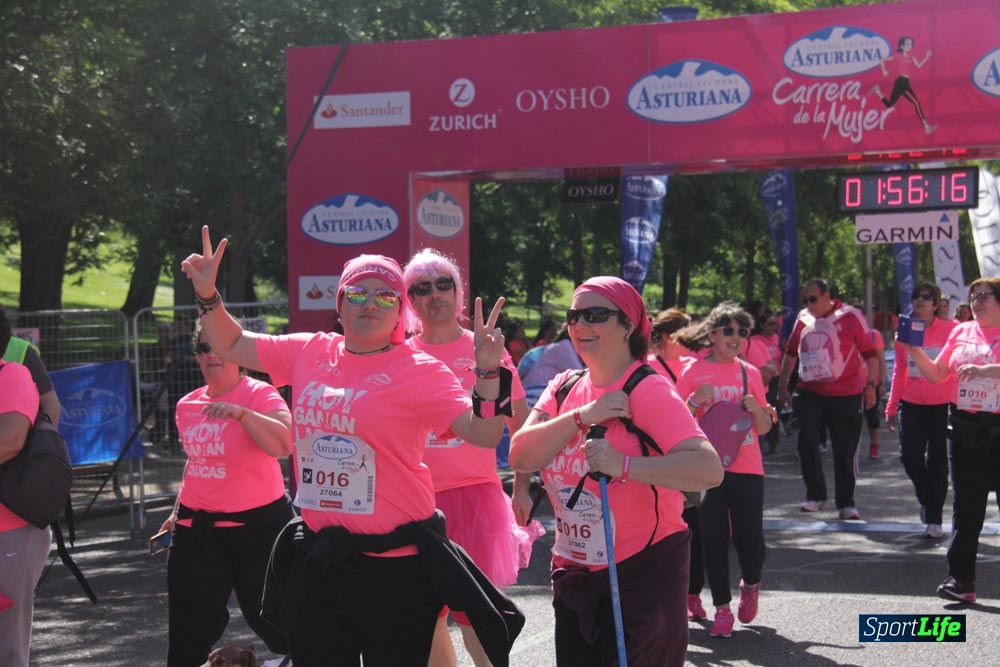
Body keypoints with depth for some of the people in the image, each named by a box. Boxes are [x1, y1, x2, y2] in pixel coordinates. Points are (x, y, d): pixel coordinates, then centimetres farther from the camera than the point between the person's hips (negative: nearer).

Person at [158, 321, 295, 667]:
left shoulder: (260, 395, -11)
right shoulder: (187, 405, 9)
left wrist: (241, 413, -37)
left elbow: (284, 444, -29)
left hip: (255, 523, -5)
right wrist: (178, 511, 24)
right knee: (190, 624, 6)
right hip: (197, 527, 5)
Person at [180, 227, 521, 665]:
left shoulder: (420, 370, -7)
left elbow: (483, 434, -15)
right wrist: (207, 294, 5)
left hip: (395, 565, -5)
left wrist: (487, 372, -29)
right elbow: (231, 345, 18)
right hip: (315, 562, 5)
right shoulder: (308, 353, 6)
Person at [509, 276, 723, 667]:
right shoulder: (563, 388, 5)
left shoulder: (648, 391, -15)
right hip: (574, 574, 6)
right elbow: (521, 457, -9)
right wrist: (581, 417, -20)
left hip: (644, 573, -6)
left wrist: (622, 465, -33)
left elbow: (709, 469, -27)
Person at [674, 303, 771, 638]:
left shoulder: (750, 373, 9)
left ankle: (751, 585, 29)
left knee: (750, 538, -2)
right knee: (714, 539, 1)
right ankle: (722, 608, 13)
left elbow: (764, 428, 13)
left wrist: (755, 409, -8)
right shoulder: (694, 372, 1)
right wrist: (695, 400, -16)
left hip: (747, 469, 2)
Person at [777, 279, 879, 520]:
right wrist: (782, 386, 16)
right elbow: (791, 353, 17)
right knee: (806, 443, -4)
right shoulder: (803, 319, 7)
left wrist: (871, 385, -9)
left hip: (845, 394, -3)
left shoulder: (851, 316, -6)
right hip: (810, 392, 4)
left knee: (845, 450, 2)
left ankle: (846, 502, 12)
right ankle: (815, 496, 9)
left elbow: (870, 353, -3)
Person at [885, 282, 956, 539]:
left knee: (937, 462, 3)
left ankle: (934, 519, 13)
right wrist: (892, 406, 10)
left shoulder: (950, 329, -5)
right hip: (911, 404, 3)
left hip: (942, 404, -3)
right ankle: (927, 499, 26)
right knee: (910, 457, -3)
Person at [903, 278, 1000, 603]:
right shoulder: (961, 331, 10)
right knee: (965, 507, 6)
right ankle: (961, 579, 8)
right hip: (965, 430, 5)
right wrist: (914, 351, 0)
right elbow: (936, 374, 13)